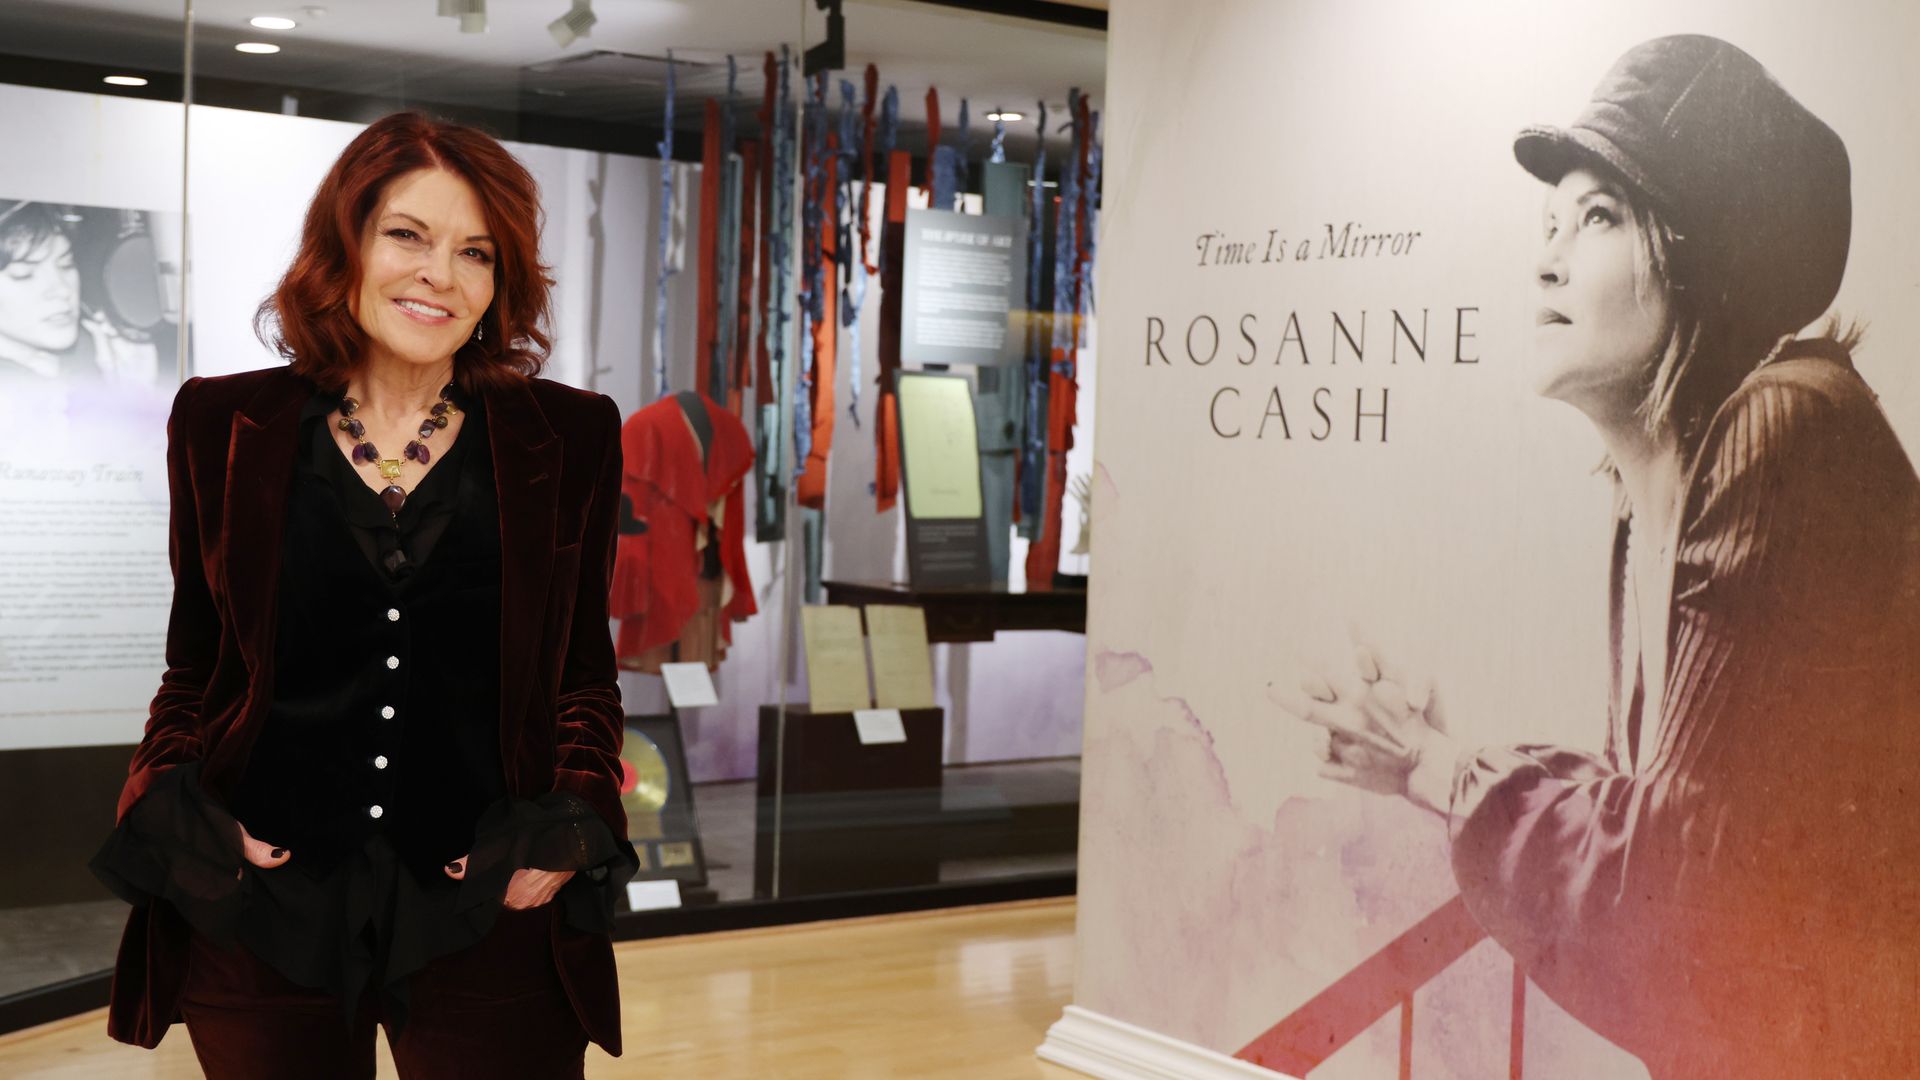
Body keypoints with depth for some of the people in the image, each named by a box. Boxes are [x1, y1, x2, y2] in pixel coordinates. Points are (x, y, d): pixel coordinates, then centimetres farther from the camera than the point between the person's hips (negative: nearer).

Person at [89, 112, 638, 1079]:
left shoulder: (567, 439, 4)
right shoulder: (224, 429, 5)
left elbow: (585, 680, 8)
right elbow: (191, 675, 11)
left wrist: (572, 831, -7)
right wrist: (178, 824, -5)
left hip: (489, 919, 0)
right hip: (256, 915, 1)